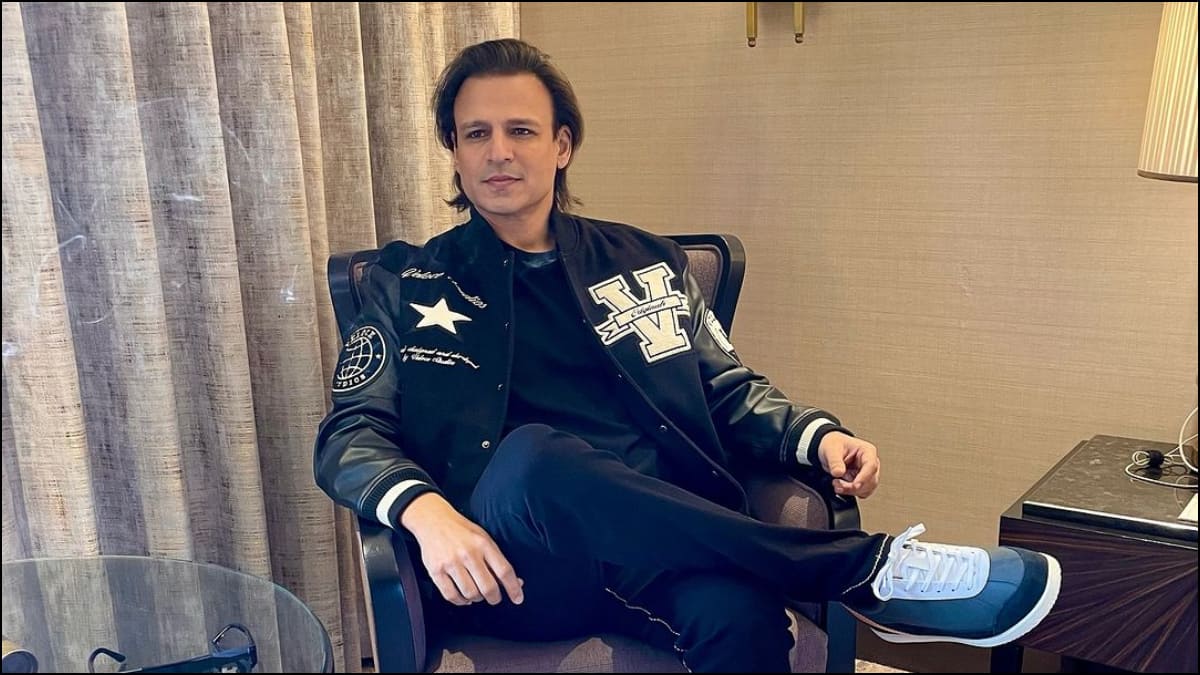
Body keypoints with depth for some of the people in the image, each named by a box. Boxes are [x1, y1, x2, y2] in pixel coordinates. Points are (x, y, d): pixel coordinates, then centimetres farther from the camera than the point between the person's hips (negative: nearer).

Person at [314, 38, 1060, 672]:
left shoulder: (647, 263, 18)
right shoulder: (408, 282, 12)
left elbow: (730, 394, 20)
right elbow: (350, 434, 3)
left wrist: (819, 436, -3)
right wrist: (426, 512, -19)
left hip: (670, 548, 1)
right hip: (515, 564, 0)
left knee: (742, 614, -36)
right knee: (531, 453, -36)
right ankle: (863, 569, -26)